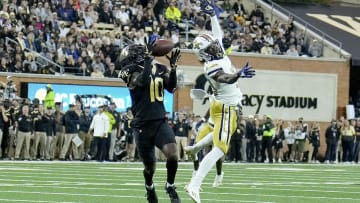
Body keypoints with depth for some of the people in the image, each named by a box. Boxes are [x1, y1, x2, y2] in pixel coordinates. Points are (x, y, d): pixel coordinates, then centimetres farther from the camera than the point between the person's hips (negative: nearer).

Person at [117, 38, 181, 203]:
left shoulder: (159, 69, 9)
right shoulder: (131, 72, -8)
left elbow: (171, 88, 4)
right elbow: (143, 80, -27)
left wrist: (173, 67, -6)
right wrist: (148, 57, -26)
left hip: (160, 122, 3)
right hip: (142, 126, -3)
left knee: (172, 154, -21)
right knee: (150, 165, 8)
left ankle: (170, 186, 5)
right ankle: (149, 188, 43)